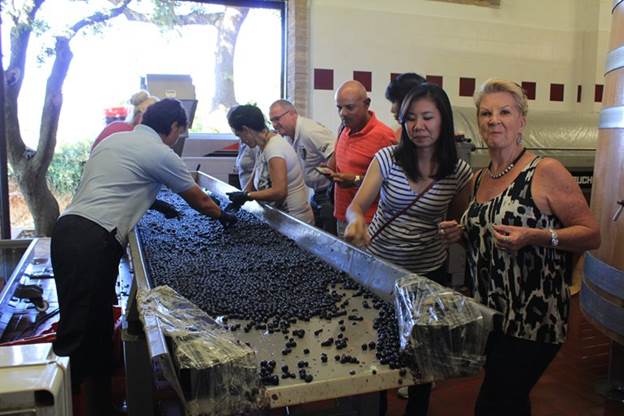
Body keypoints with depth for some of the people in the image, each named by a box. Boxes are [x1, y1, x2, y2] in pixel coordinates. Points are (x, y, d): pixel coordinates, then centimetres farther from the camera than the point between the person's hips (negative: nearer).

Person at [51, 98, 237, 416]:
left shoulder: (113, 139, 22)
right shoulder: (160, 153, -1)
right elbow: (199, 201, 10)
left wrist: (157, 203, 42)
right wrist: (222, 216, 29)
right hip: (93, 239, -9)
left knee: (97, 327, 15)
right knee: (78, 332, -5)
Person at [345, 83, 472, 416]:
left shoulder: (459, 172, -7)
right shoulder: (387, 158, -11)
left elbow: (459, 221, 8)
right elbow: (356, 206, -15)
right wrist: (357, 220, -38)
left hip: (429, 271, 1)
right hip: (380, 265, 0)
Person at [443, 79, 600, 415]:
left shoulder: (546, 171, -12)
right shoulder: (478, 179, 8)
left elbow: (591, 235, -11)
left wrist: (535, 237, -26)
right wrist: (461, 233, 2)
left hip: (532, 320, -6)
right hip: (489, 312, 7)